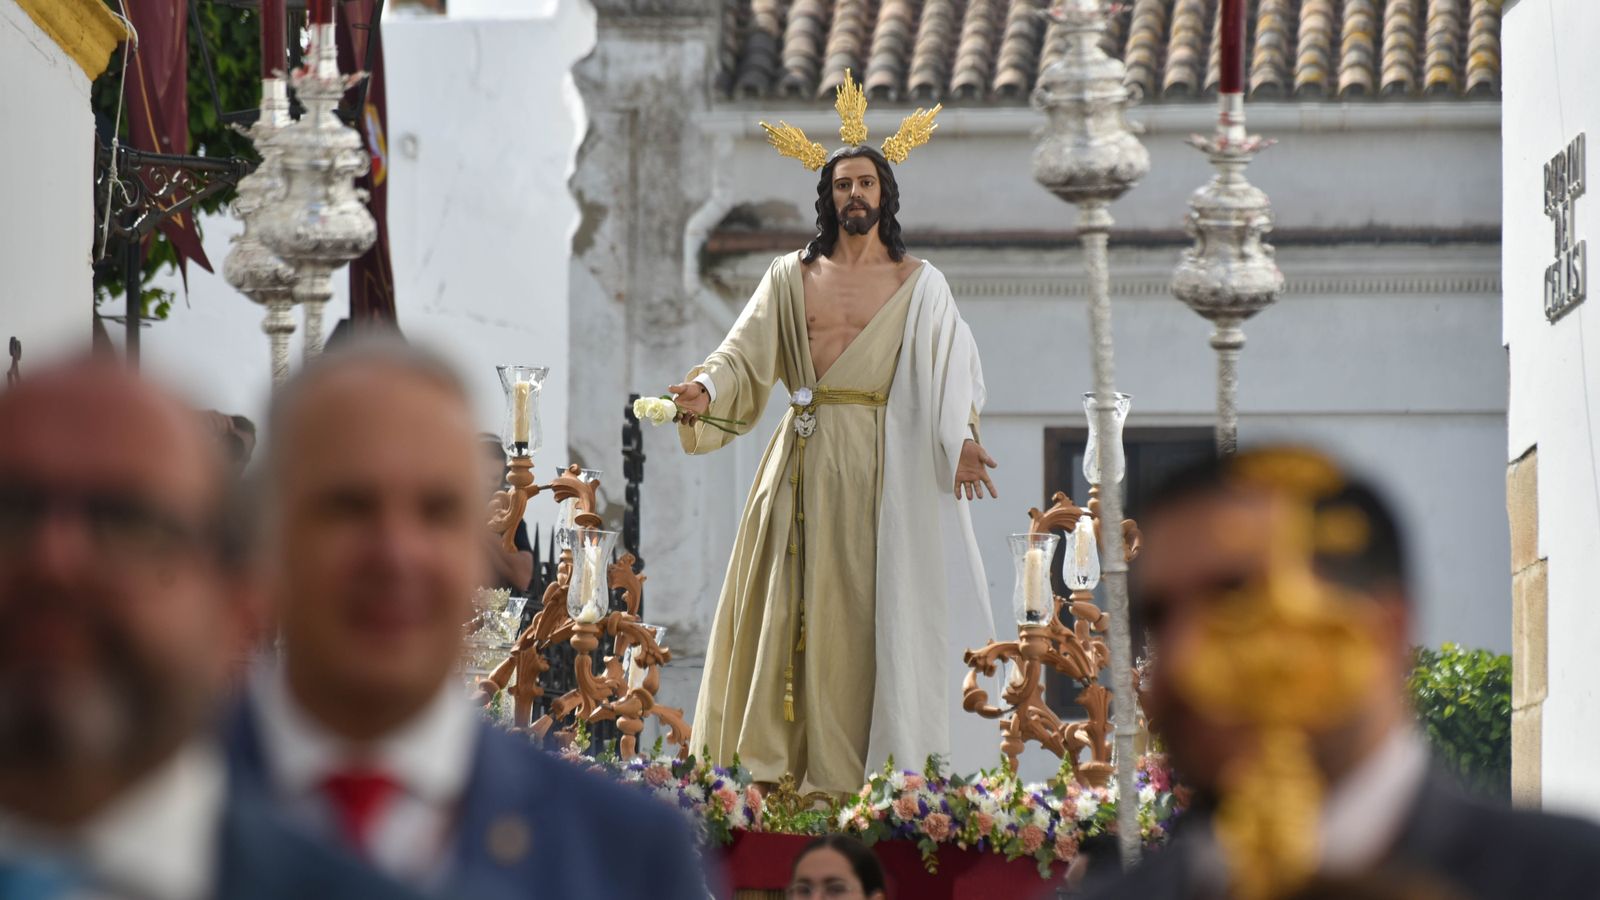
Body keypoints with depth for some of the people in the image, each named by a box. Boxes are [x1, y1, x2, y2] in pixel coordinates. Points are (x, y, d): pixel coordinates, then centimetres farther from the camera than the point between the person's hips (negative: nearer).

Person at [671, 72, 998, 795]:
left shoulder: (918, 283, 6)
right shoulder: (791, 276, 12)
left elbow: (948, 370, -2)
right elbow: (747, 354, 3)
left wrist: (960, 443, -19)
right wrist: (705, 390, -18)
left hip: (879, 462, -2)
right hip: (804, 457, 2)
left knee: (865, 608, -5)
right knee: (789, 602, -2)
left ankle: (855, 767, -5)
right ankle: (777, 761, 0)